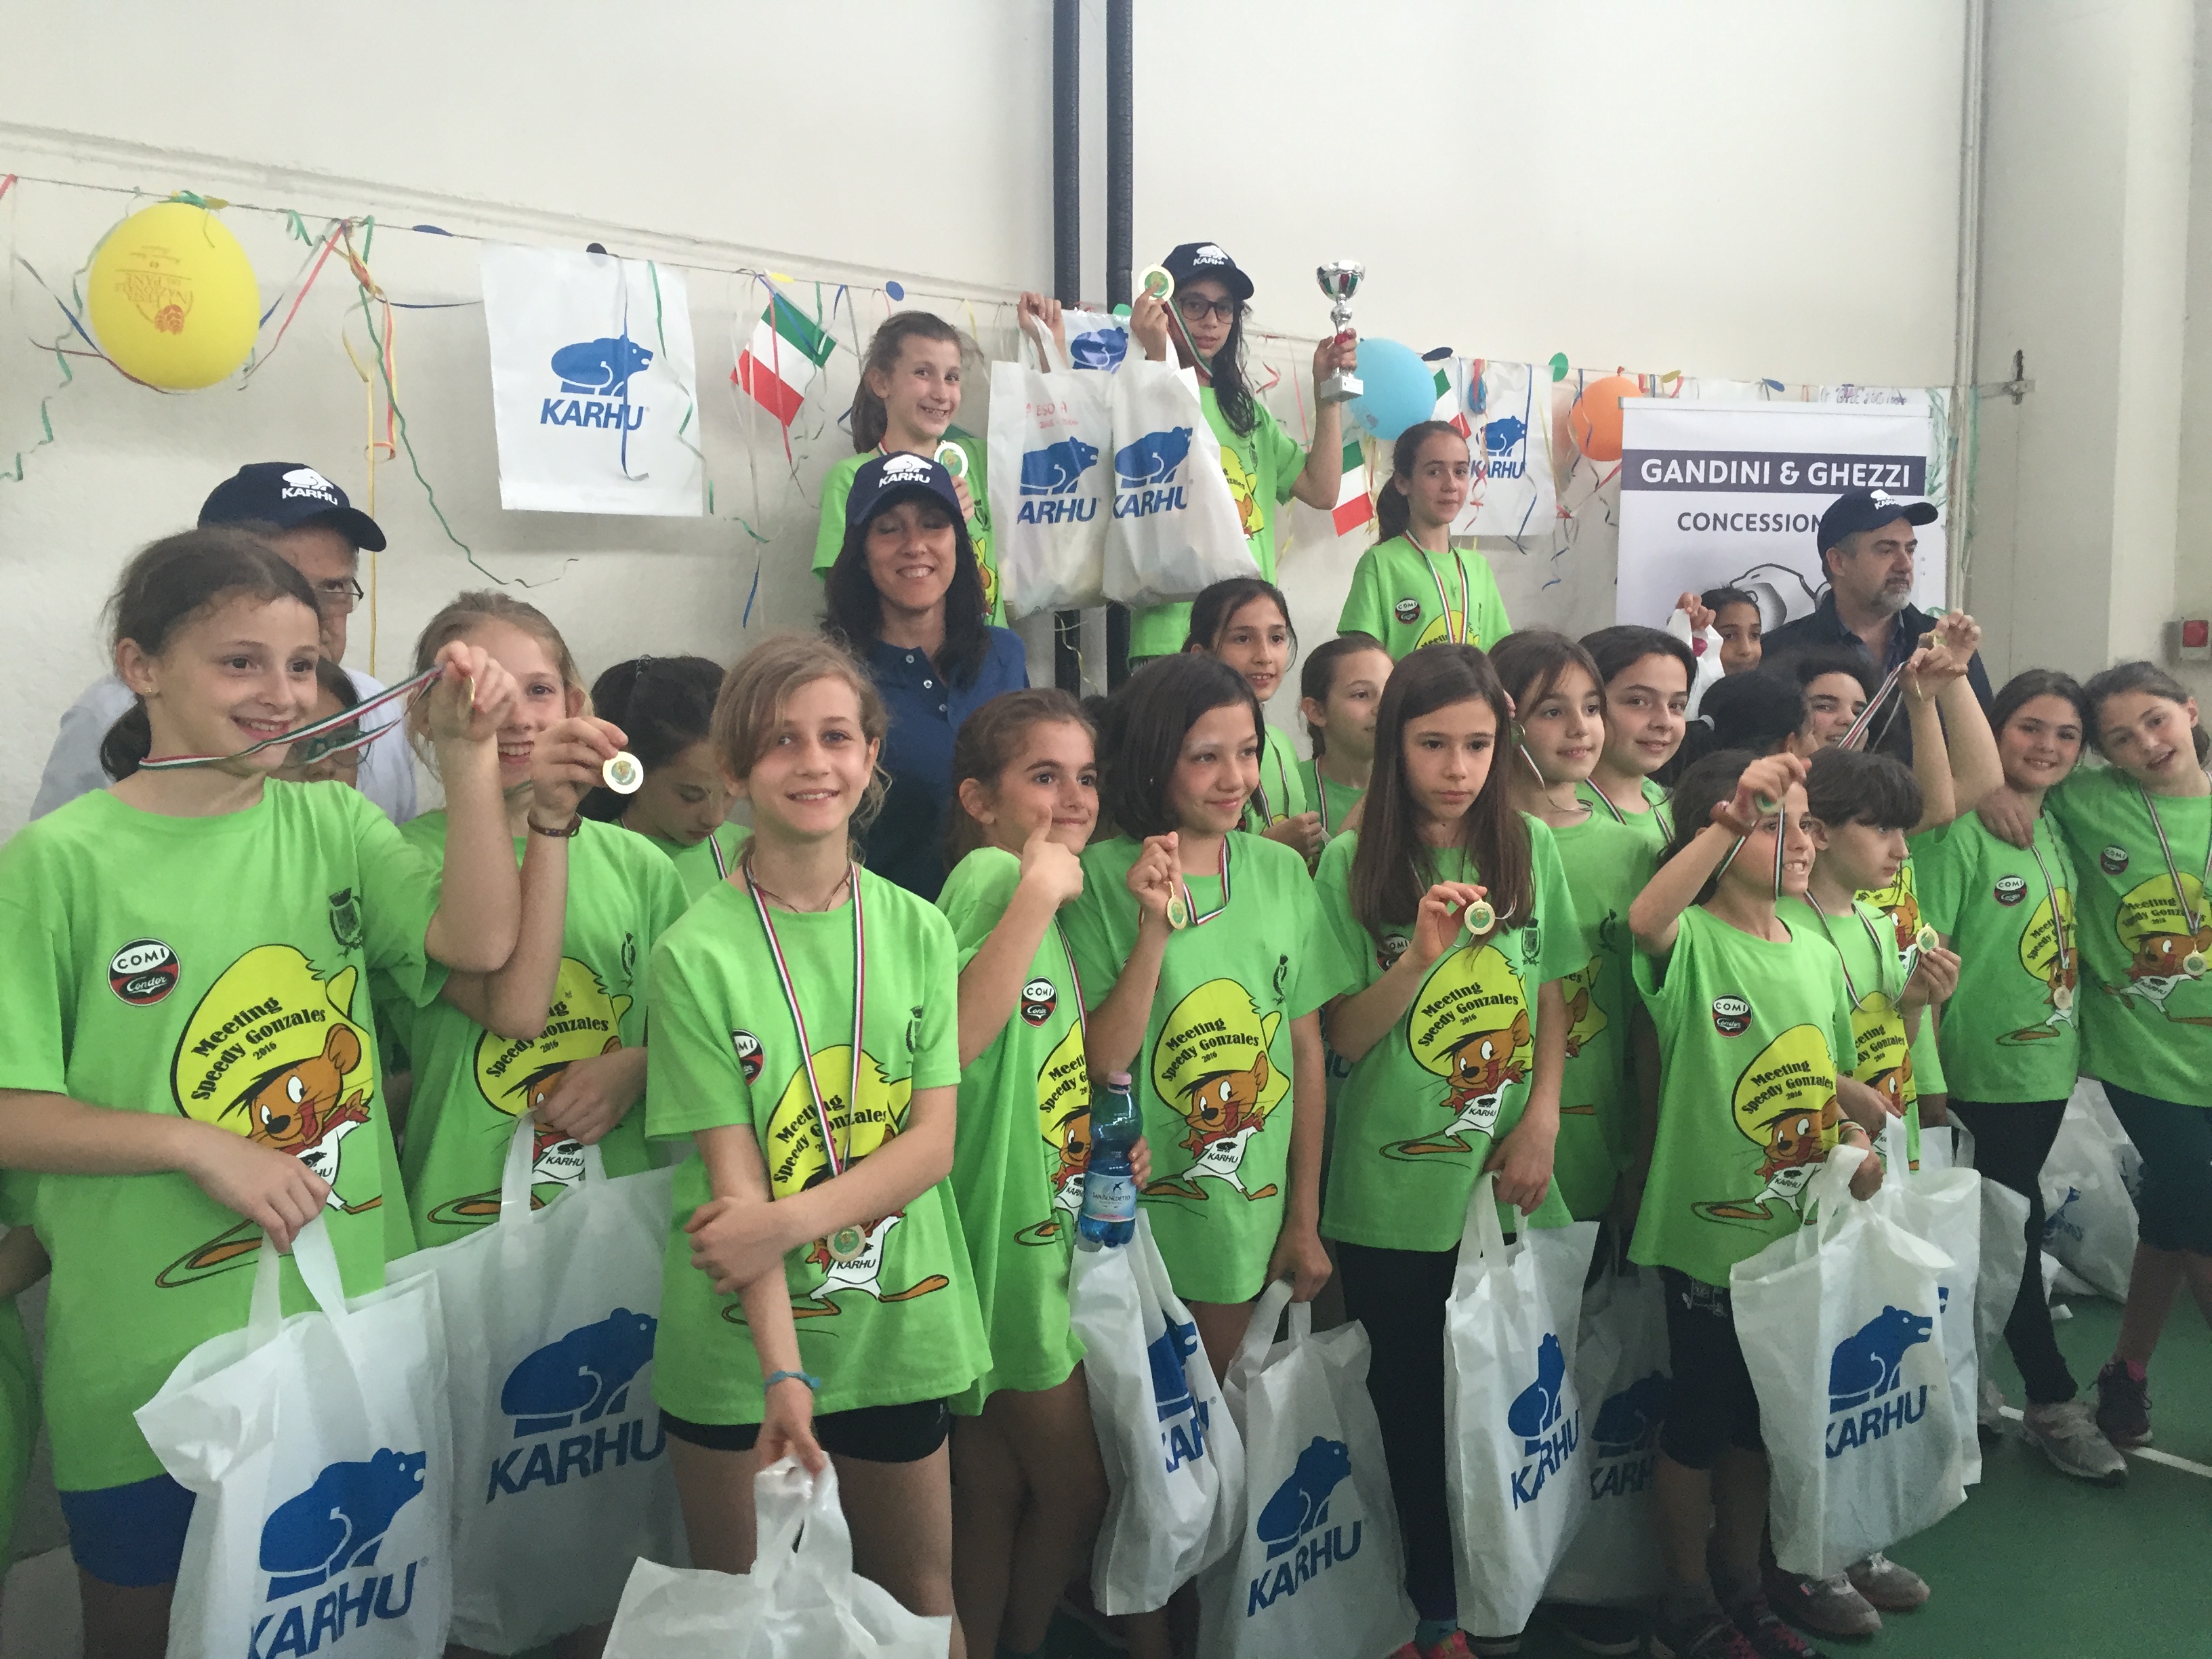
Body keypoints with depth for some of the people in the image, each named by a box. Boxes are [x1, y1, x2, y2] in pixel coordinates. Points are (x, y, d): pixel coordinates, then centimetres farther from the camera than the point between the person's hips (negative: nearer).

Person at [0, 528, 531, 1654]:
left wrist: (468, 760, -21)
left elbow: (482, 943, -14)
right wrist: (198, 1143, -19)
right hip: (152, 1347, -3)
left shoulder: (334, 823, 1)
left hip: (353, 1328, 3)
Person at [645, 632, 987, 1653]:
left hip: (898, 1328, 3)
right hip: (738, 1344, -2)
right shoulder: (697, 955, -11)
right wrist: (785, 1371, -22)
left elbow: (933, 1145, -5)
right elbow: (734, 1179, -14)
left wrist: (790, 1219, -20)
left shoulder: (916, 931, -2)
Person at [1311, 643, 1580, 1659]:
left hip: (1508, 1185, 2)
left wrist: (1541, 1121, -3)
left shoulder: (1529, 848, 1)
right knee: (1413, 1406, 11)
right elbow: (1345, 1039, -6)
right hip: (1393, 1194, -2)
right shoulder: (1354, 864, -7)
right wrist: (1421, 954, -20)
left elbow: (1553, 1000, 8)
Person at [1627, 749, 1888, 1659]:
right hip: (1708, 1232, -6)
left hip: (1795, 1231, 6)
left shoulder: (1816, 954, 3)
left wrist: (1858, 1137, -6)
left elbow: (1830, 1080, 14)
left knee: (1760, 1421, 21)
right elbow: (1645, 918, -43)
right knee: (1698, 1423, 10)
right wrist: (1733, 817, -48)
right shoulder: (1694, 942, -17)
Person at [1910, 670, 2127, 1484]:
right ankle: (2052, 1401, 20)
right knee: (2014, 1231, 4)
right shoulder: (1958, 831, -17)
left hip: (2050, 1068, 7)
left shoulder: (2059, 830, 5)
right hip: (1982, 1073, -7)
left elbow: (2070, 944, 16)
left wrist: (2074, 1038, 9)